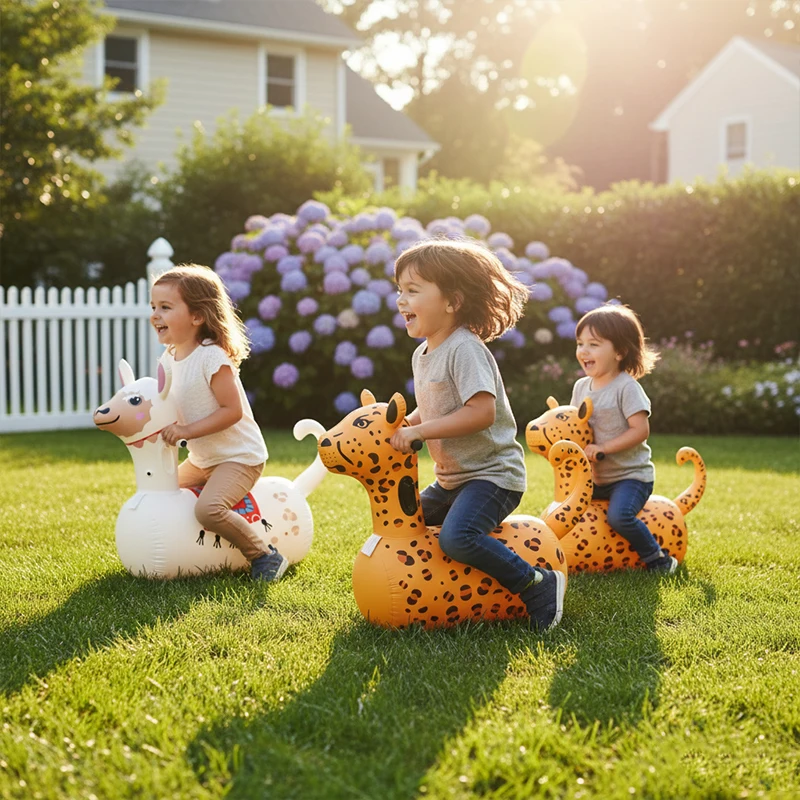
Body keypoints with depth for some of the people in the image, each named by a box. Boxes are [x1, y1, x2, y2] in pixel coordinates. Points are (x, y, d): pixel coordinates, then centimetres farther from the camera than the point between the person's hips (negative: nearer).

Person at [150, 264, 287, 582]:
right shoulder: (169, 357, 4)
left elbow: (232, 410, -26)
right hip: (201, 460, 10)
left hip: (239, 457, -9)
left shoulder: (212, 357, -22)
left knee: (208, 509, -29)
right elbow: (173, 406, 16)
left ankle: (264, 556, -12)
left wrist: (187, 431, -28)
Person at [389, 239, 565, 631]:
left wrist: (418, 431, -28)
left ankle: (538, 585, -17)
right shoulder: (422, 354, 10)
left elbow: (482, 411, -30)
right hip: (451, 479, 10)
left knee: (457, 537, -30)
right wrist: (402, 423, 2)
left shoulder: (464, 348, -19)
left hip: (492, 474, -10)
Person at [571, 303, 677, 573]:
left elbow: (641, 430, -21)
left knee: (619, 516, -28)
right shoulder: (581, 386, 7)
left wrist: (603, 448, -25)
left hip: (630, 475, -8)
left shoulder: (626, 387, -15)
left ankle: (656, 558, -8)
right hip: (596, 479, 8)